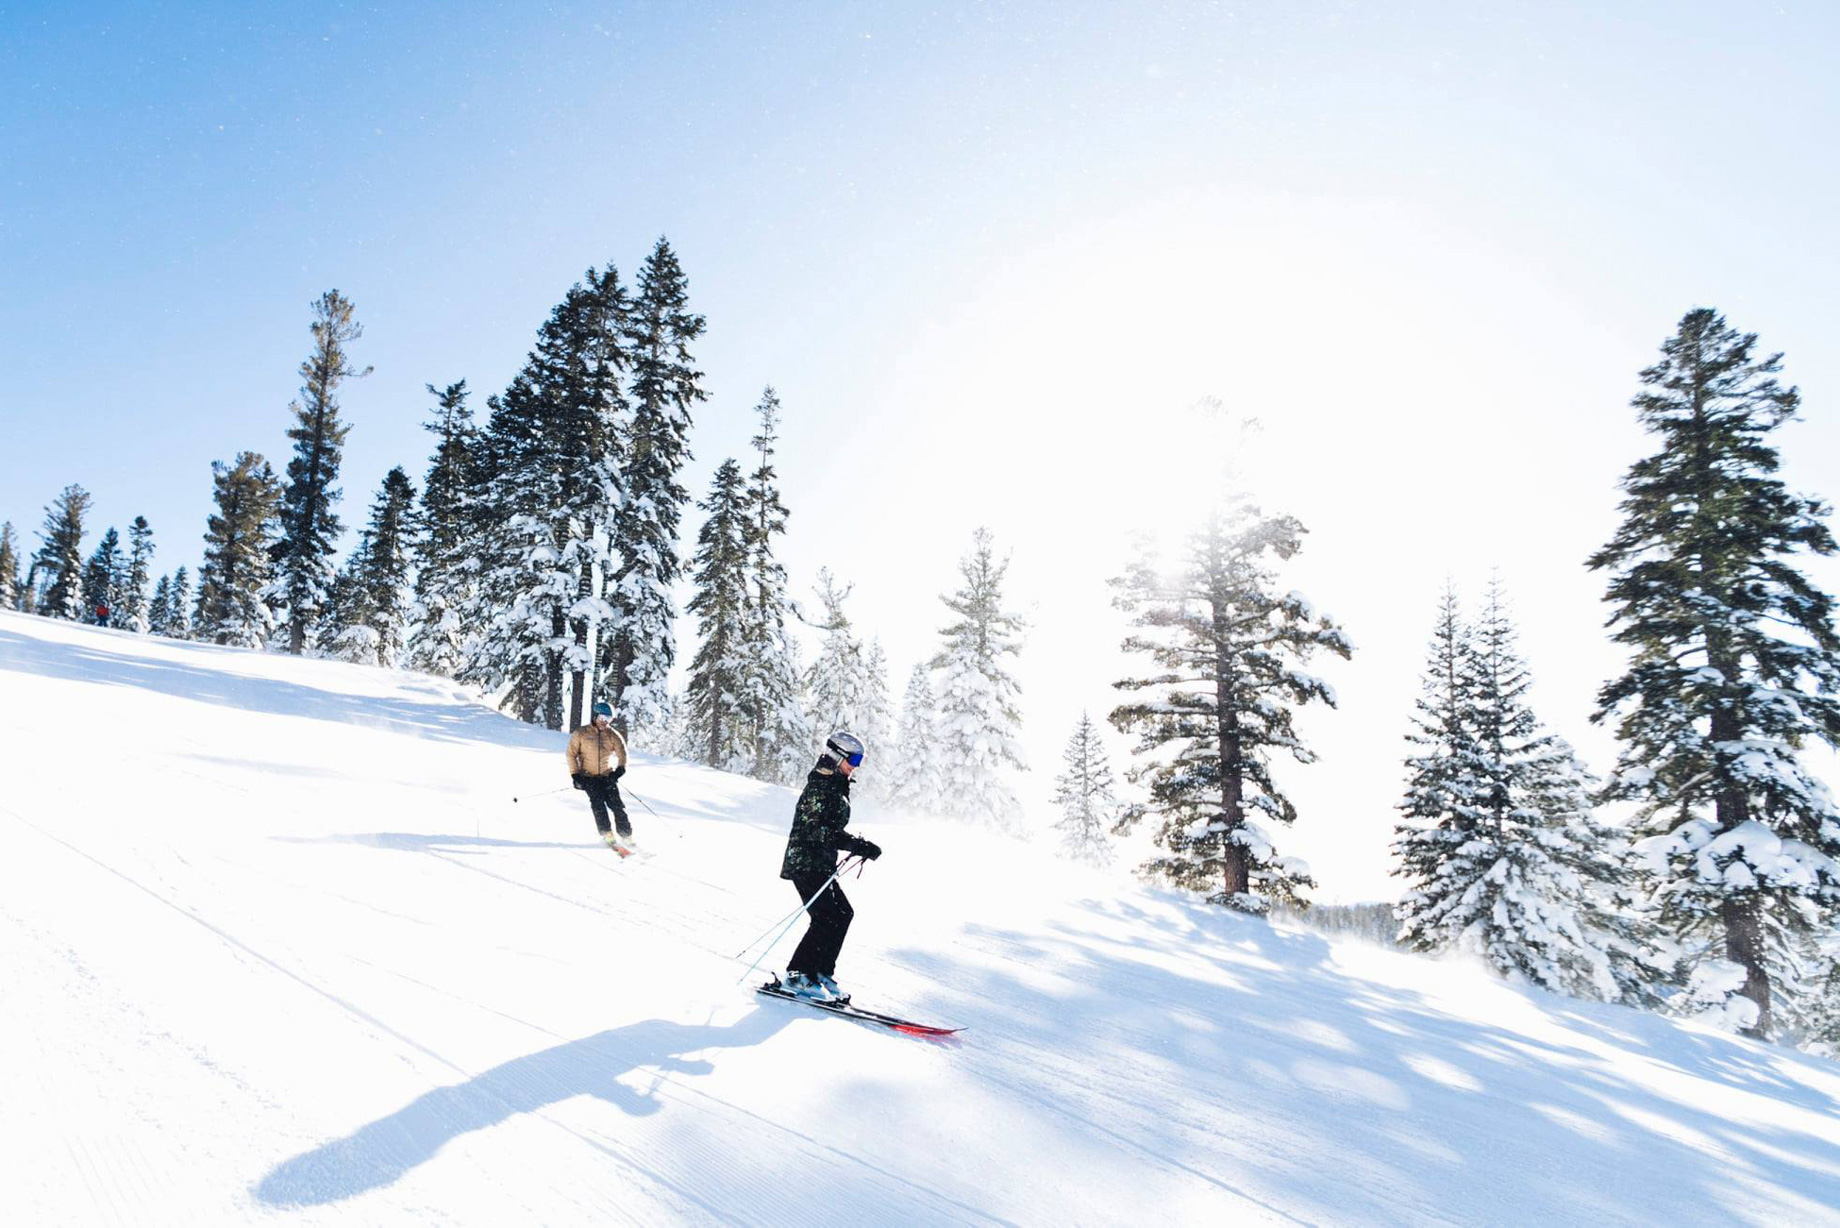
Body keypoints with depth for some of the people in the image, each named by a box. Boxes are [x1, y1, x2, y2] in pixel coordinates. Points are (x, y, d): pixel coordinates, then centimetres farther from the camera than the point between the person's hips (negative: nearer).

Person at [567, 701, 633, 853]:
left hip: (608, 776, 1)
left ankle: (627, 838, -6)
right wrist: (575, 775, -7)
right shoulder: (581, 733, 0)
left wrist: (620, 769, -12)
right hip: (589, 777, -1)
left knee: (616, 804, -10)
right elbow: (571, 754, 1)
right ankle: (608, 837, -19)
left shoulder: (612, 734, 5)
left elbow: (622, 752, 4)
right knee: (598, 804, -19)